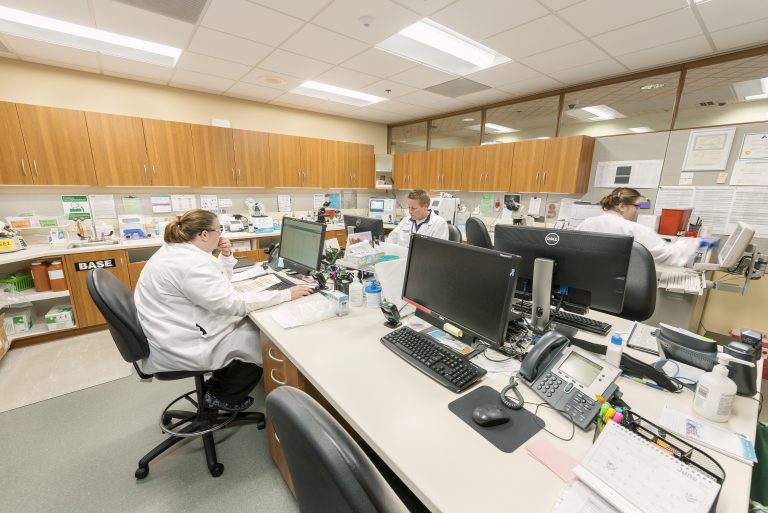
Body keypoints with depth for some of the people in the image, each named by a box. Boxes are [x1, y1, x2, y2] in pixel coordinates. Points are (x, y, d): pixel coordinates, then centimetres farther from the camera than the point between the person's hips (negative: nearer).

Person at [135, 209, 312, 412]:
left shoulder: (176, 250, 5)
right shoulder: (192, 264, -28)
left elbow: (217, 283, 14)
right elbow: (234, 303, -29)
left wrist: (226, 256, -2)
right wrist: (286, 294, -26)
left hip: (172, 332, 10)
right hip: (178, 348, -10)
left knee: (249, 324, 12)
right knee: (259, 339, -1)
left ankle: (218, 387, 25)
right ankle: (223, 398, 19)